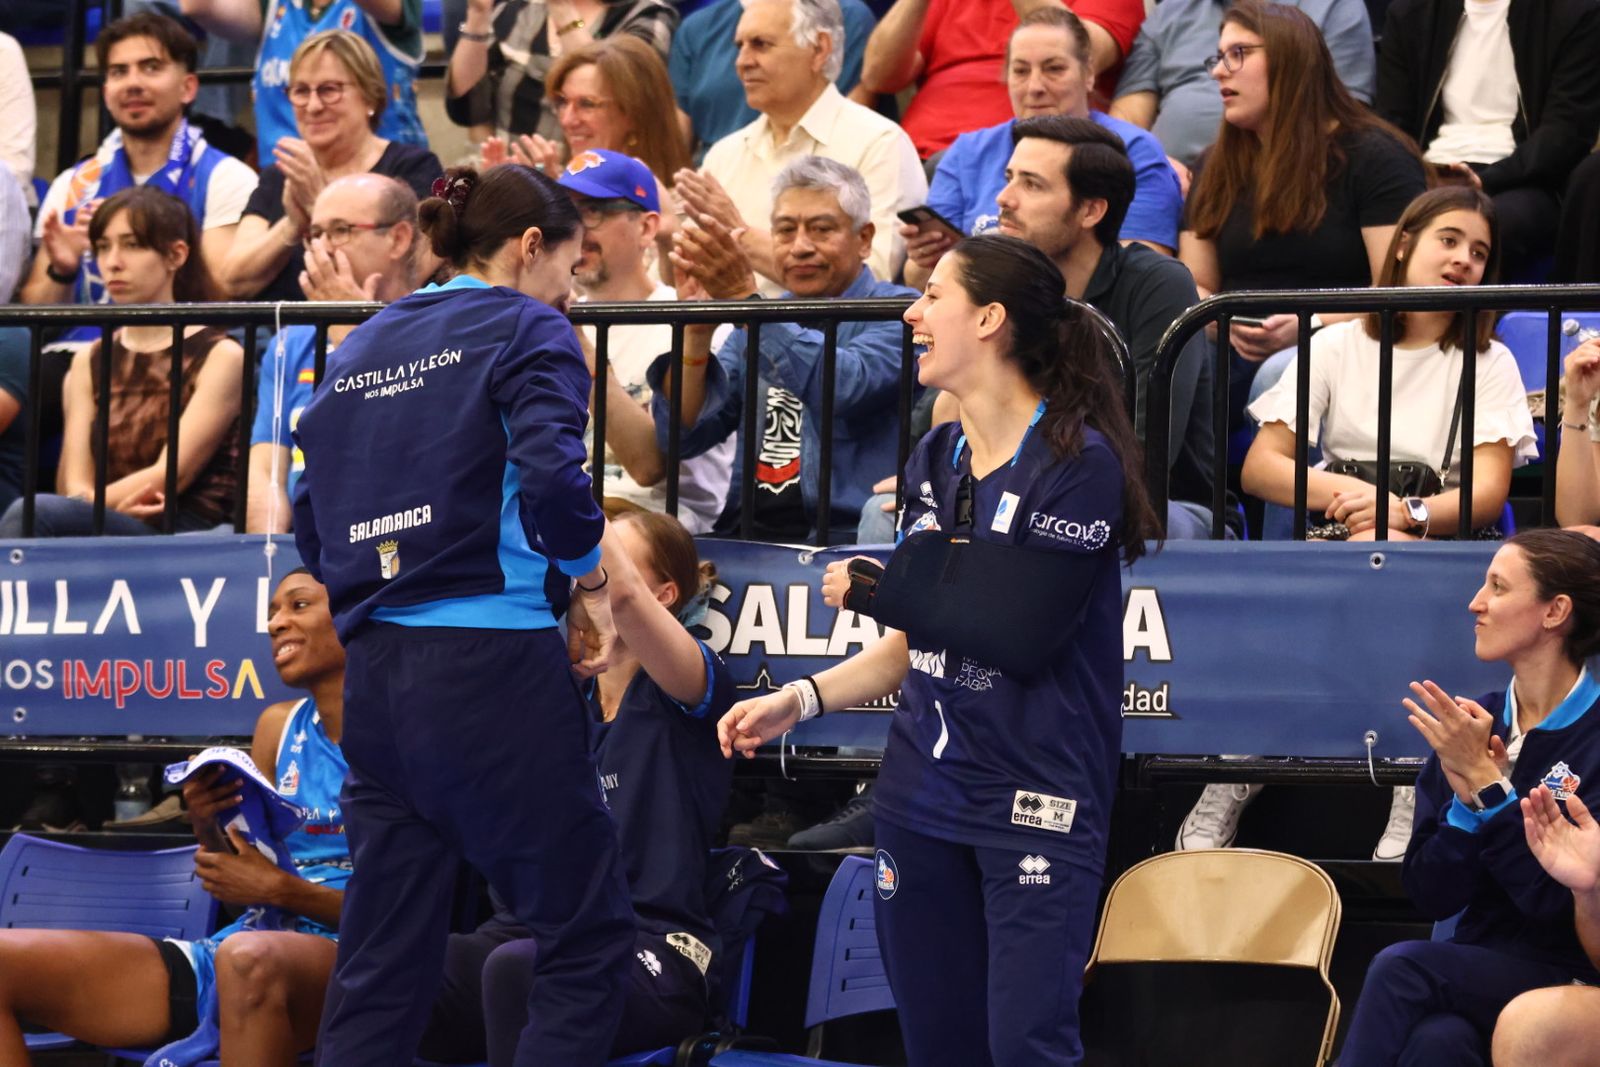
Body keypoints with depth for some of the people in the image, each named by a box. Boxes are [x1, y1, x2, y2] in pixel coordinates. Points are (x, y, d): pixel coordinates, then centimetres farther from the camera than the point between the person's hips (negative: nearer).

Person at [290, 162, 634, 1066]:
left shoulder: (365, 346, 16)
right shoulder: (526, 329, -2)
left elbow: (314, 524, 15)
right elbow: (552, 476, -18)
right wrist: (593, 585, -4)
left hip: (375, 674, 7)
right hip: (493, 664, -7)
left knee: (382, 965, 8)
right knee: (588, 940, 2)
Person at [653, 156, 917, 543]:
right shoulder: (763, 320, 19)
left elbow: (846, 390, -21)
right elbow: (682, 435, 10)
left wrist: (746, 302, -20)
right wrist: (697, 329, -5)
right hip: (754, 536, 6)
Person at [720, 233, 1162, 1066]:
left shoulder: (1079, 460, -11)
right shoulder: (934, 460, 12)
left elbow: (1023, 638, -17)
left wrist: (880, 589, -8)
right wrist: (798, 701, 9)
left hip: (1035, 803, -7)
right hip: (923, 795, 7)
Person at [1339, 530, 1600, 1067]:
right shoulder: (1471, 724, 8)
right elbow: (1429, 896, 5)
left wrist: (1486, 781, -17)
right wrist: (1466, 799, -11)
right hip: (1473, 974, 4)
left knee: (1402, 967, -30)